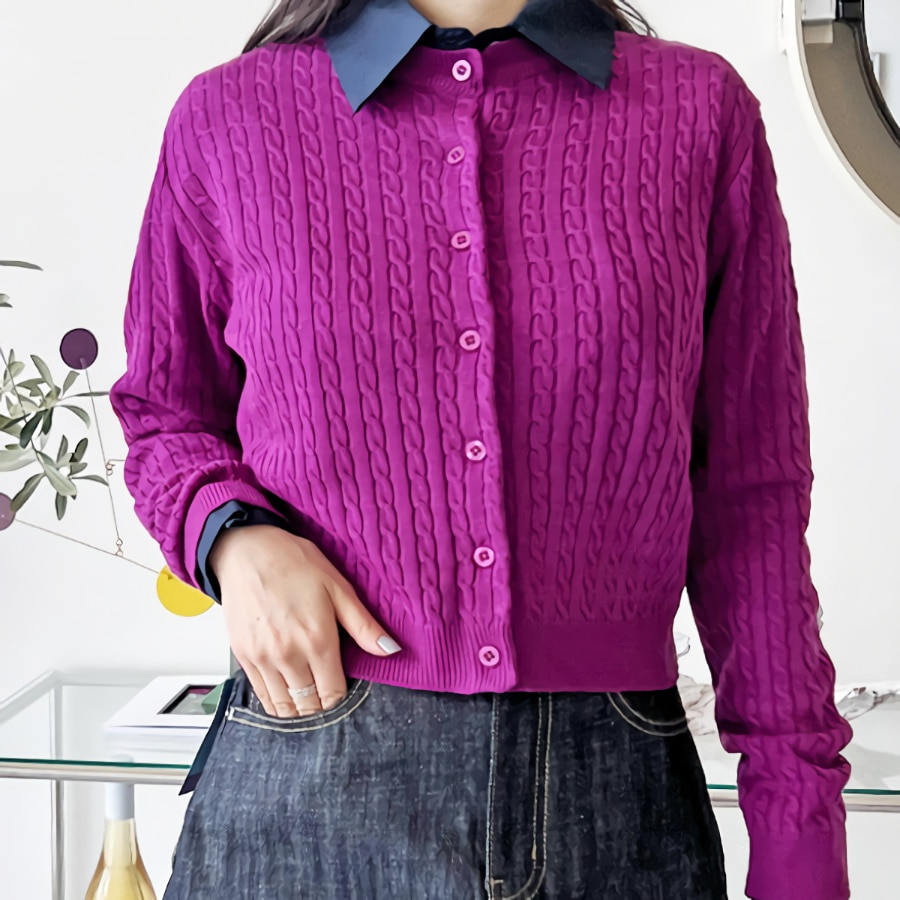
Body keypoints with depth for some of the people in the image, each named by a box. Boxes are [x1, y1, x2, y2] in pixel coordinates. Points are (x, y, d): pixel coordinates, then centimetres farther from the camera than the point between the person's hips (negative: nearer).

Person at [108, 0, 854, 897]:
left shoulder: (702, 108, 3)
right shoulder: (227, 116, 3)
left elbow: (751, 498, 2)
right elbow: (161, 412, 15)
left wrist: (800, 828, 0)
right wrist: (233, 538, -7)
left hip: (612, 789, 1)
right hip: (308, 777, 0)